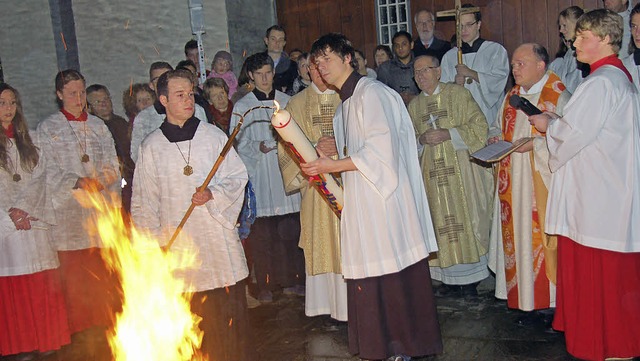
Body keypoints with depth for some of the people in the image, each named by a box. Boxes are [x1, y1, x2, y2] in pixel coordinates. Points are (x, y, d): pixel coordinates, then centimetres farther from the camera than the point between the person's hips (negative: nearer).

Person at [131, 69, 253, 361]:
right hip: (178, 244, 0)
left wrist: (213, 193, -13)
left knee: (230, 311, 4)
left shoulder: (213, 136, 3)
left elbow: (238, 177, 6)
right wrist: (154, 242, 4)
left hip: (218, 237, 0)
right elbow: (144, 201, 9)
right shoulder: (151, 147, 4)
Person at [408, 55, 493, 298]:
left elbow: (479, 126, -5)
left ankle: (470, 279, 5)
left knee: (464, 219, -4)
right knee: (441, 224, 3)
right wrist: (422, 139, -7)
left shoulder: (458, 93, 1)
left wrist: (448, 134, -15)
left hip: (459, 170, -4)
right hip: (431, 173, 4)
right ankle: (450, 280, 10)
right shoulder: (414, 105, 14)